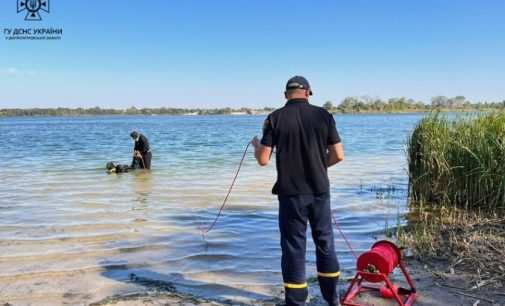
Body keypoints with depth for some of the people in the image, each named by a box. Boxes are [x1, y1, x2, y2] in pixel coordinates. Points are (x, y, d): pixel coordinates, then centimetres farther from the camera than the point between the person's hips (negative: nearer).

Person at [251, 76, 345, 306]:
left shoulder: (275, 118, -5)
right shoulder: (323, 115, 0)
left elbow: (263, 160, -6)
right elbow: (338, 155, 0)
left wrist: (256, 144, 15)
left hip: (291, 193, -2)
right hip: (320, 191, 2)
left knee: (294, 247, 7)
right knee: (325, 242, 17)